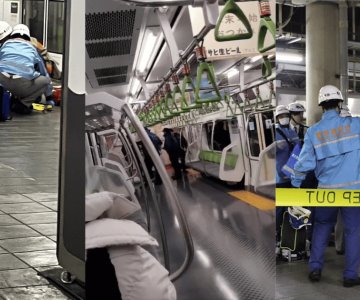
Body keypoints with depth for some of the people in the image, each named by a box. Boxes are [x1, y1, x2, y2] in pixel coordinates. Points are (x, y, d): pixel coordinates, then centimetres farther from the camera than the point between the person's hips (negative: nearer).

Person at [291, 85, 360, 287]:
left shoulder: (313, 131, -1)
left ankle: (315, 268, 18)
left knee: (323, 226, 21)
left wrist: (295, 184, 8)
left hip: (327, 189, 2)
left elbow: (306, 162, -3)